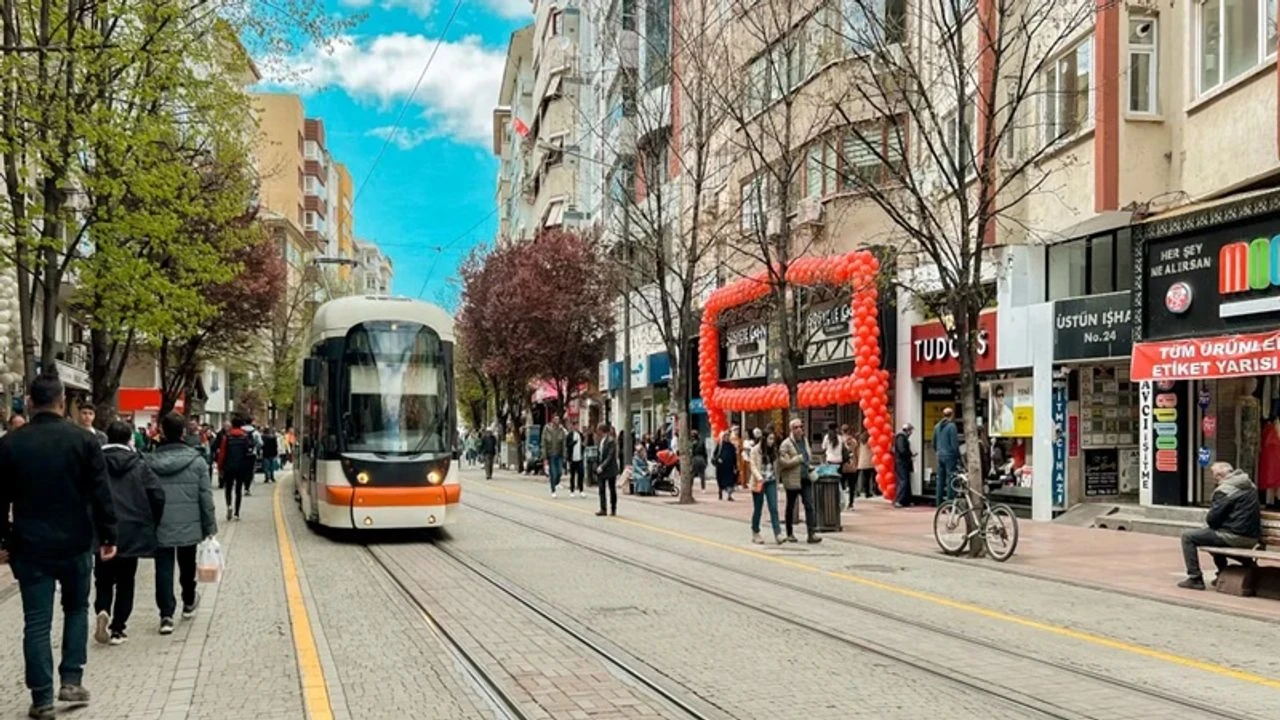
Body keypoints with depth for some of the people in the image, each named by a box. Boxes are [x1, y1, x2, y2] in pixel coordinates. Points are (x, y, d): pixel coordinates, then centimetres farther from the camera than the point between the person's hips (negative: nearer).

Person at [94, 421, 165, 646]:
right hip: (132, 531, 0)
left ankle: (103, 611, -12)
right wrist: (152, 523, 7)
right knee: (125, 581, 10)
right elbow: (158, 494, -7)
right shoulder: (138, 465, 0)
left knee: (103, 578, 14)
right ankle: (117, 628, 7)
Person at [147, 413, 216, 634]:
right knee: (187, 565, 19)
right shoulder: (196, 461, -7)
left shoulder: (150, 462, -4)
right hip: (190, 527, 1)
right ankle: (189, 602, 38)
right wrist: (210, 527, 3)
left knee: (163, 569, 3)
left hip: (161, 528, -1)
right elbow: (206, 497, -5)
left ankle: (166, 614, -6)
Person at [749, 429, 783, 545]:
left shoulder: (773, 450, 9)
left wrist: (776, 481, 9)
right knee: (757, 508, 6)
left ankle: (778, 534, -14)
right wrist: (759, 478, -25)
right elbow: (753, 466, -11)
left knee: (774, 508, -7)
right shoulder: (756, 450, -6)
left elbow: (776, 467, 13)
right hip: (759, 483, -3)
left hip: (771, 482, 3)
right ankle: (755, 533, 20)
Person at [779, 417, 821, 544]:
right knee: (790, 507, 8)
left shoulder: (805, 441, 11)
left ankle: (811, 533, -6)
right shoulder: (786, 444, -10)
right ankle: (790, 534, 20)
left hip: (805, 479, 5)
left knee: (809, 505, -4)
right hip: (792, 480, -5)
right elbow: (783, 462, -17)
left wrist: (809, 467, 8)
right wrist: (799, 459, -16)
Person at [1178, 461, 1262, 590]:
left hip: (1235, 537, -9)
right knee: (1216, 533, 36)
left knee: (1188, 537, -1)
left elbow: (1212, 519, -14)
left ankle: (1195, 579, -1)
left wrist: (1208, 522, 9)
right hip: (1252, 537, 9)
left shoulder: (1224, 490, -14)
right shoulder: (1250, 485, 14)